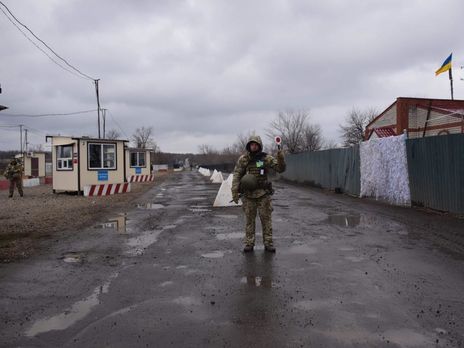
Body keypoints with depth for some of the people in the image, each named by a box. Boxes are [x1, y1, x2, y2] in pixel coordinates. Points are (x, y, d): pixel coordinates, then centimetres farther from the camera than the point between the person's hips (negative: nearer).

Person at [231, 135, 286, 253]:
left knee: (266, 219, 4)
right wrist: (235, 192, -9)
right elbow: (236, 176, -1)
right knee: (249, 220, 8)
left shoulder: (266, 158, -2)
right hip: (248, 195, 1)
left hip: (263, 194, 0)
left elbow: (280, 168, -7)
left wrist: (281, 158, -27)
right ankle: (249, 243, 17)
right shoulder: (243, 159, 0)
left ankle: (268, 243, 14)